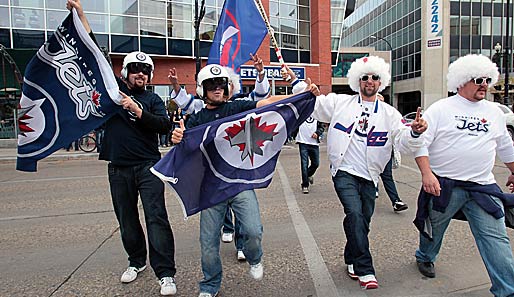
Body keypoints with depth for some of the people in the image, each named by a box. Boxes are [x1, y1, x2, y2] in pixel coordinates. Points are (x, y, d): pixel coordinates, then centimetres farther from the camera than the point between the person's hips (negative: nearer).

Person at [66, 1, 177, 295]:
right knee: (127, 220, 12)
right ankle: (137, 261, 32)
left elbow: (165, 125, -8)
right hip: (119, 168, 3)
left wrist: (138, 111, -18)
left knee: (156, 216, -10)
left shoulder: (153, 100, 7)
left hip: (148, 166, -2)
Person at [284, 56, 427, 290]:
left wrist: (415, 132, -24)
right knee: (355, 214, -20)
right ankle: (365, 270, -7)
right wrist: (295, 82, -3)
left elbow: (404, 143, -3)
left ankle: (352, 260, 37)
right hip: (344, 173, -3)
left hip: (369, 178, 3)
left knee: (363, 222, 12)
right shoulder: (340, 103, 3)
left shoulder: (389, 113, 6)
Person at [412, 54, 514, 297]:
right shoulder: (441, 109, -5)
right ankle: (425, 257, 42)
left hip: (483, 187, 4)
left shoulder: (494, 112, 12)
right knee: (434, 227, 15)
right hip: (444, 184, -3)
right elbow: (420, 142, -12)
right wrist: (426, 174, -22)